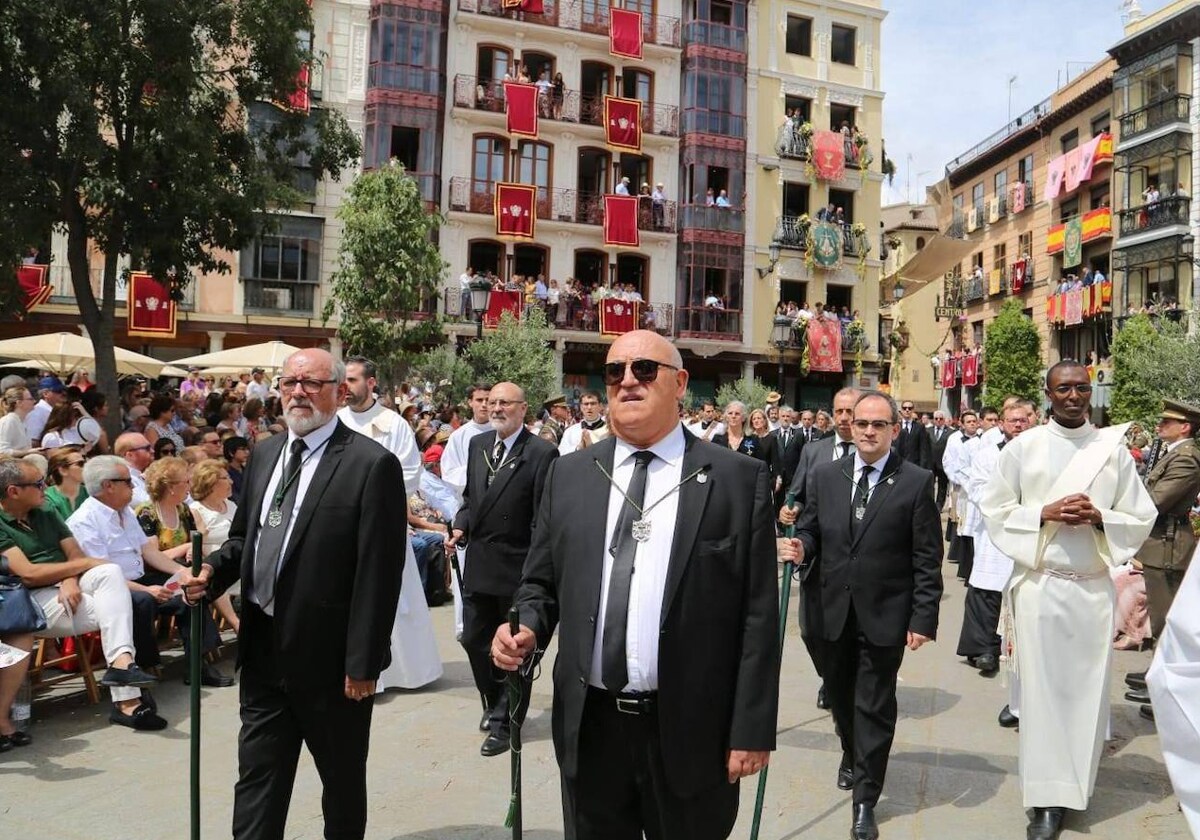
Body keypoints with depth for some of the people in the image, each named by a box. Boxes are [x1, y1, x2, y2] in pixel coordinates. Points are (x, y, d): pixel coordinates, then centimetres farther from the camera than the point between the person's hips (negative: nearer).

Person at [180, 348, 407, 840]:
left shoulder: (372, 465, -15)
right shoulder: (265, 454, 8)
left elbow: (378, 573, -17)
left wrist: (362, 663, -17)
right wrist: (213, 569, -3)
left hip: (329, 655, -6)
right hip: (263, 648, 6)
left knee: (343, 778, 15)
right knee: (256, 777, 15)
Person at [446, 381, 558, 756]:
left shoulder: (542, 452, -13)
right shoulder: (477, 444, 7)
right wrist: (461, 527, -1)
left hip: (518, 567, -6)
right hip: (478, 564, 6)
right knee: (474, 640, 17)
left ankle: (504, 724, 23)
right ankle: (494, 704, 39)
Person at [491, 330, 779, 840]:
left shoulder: (738, 480, -5)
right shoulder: (568, 475, 5)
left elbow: (758, 615, -6)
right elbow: (541, 582, 12)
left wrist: (751, 730, -7)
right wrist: (526, 628, -8)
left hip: (690, 731, -2)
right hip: (588, 727, 3)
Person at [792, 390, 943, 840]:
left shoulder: (917, 482, -6)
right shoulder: (824, 476, 3)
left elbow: (927, 559, -6)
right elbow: (809, 531, 8)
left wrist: (924, 618, -10)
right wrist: (801, 546, -15)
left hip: (884, 616, -3)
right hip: (831, 612, 3)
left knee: (874, 707, 5)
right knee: (840, 696, 20)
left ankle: (865, 802, 19)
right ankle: (852, 755, 49)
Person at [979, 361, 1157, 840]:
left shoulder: (1114, 449, 3)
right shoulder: (1023, 447, 0)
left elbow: (1142, 519, 7)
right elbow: (994, 511, 3)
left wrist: (1098, 518, -12)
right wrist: (1045, 513, -12)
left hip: (1094, 588, 1)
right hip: (1038, 585, -1)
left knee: (1088, 689, 7)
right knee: (1042, 689, 0)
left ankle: (1076, 787, 26)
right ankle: (1047, 798, 8)